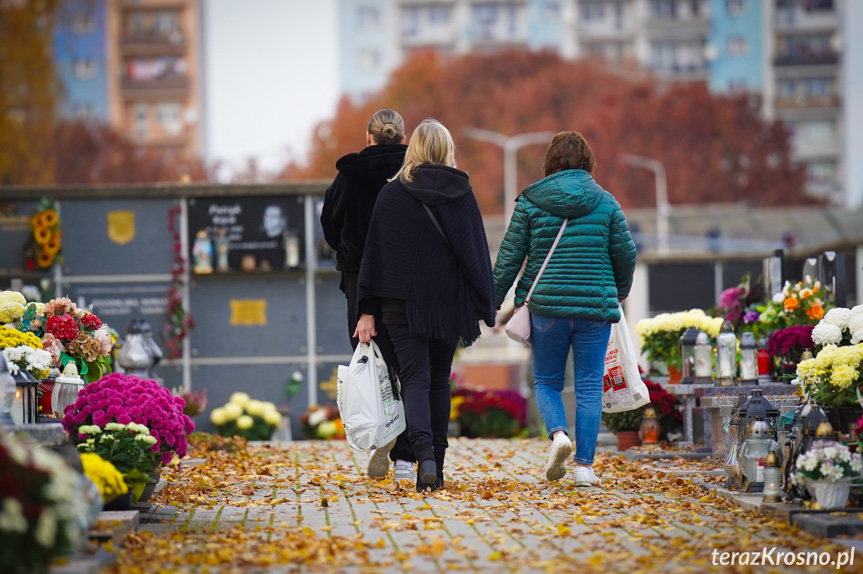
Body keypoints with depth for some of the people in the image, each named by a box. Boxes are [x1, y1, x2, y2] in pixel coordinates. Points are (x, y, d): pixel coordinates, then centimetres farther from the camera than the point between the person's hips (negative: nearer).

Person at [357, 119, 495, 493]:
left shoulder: (391, 195, -1)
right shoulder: (462, 193, -2)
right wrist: (486, 307, 4)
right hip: (448, 302, 1)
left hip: (404, 303, -1)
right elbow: (475, 251, -1)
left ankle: (424, 453, -27)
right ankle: (436, 467, 14)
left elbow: (375, 253, 0)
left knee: (415, 378, -3)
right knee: (439, 380, 13)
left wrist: (368, 311, 3)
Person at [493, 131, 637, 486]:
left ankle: (558, 433, -13)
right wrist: (620, 293, 26)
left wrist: (493, 301, 9)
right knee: (589, 386, 6)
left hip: (546, 306, 0)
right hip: (596, 307, 0)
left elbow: (510, 256, 0)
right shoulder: (606, 203, 2)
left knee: (546, 380, 14)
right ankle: (584, 466, 2)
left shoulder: (530, 202, 0)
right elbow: (625, 254, 7)